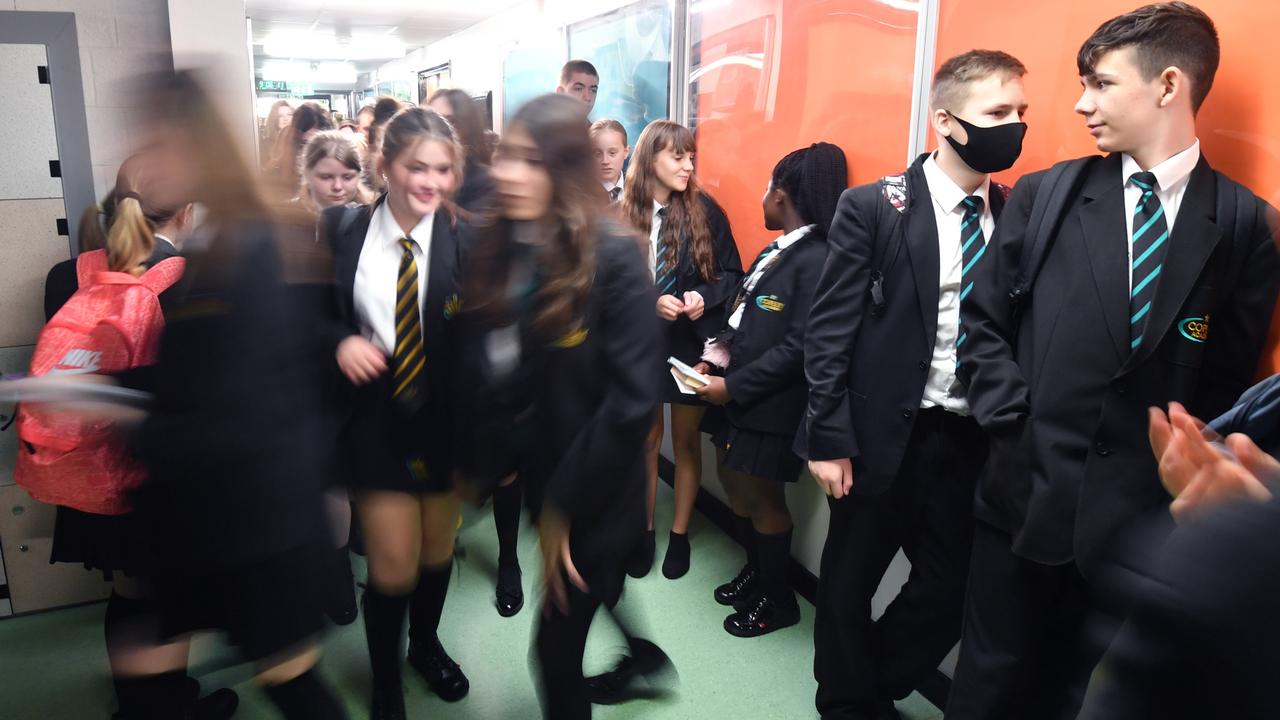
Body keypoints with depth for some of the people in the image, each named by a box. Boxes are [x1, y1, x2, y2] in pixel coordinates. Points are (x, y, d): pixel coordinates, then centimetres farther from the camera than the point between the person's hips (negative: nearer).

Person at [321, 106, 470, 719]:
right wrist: (339, 341, -13)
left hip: (445, 420, 1)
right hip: (375, 416, 0)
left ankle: (425, 645, 49)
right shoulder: (343, 230, -5)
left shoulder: (465, 240, -10)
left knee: (437, 549, 19)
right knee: (392, 564, 3)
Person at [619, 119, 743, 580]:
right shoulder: (623, 217, -5)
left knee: (686, 441, 12)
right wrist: (649, 303, -20)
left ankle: (680, 534, 28)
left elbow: (733, 275, -2)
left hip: (692, 344, -1)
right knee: (646, 440, 14)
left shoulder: (705, 210, -6)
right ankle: (645, 531, 31)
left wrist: (704, 297, -20)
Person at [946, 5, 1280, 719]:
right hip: (1028, 490, 0)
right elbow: (983, 321, 3)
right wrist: (1013, 418, -7)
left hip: (1143, 513, 0)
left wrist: (1184, 472, -2)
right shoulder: (1045, 193, 0)